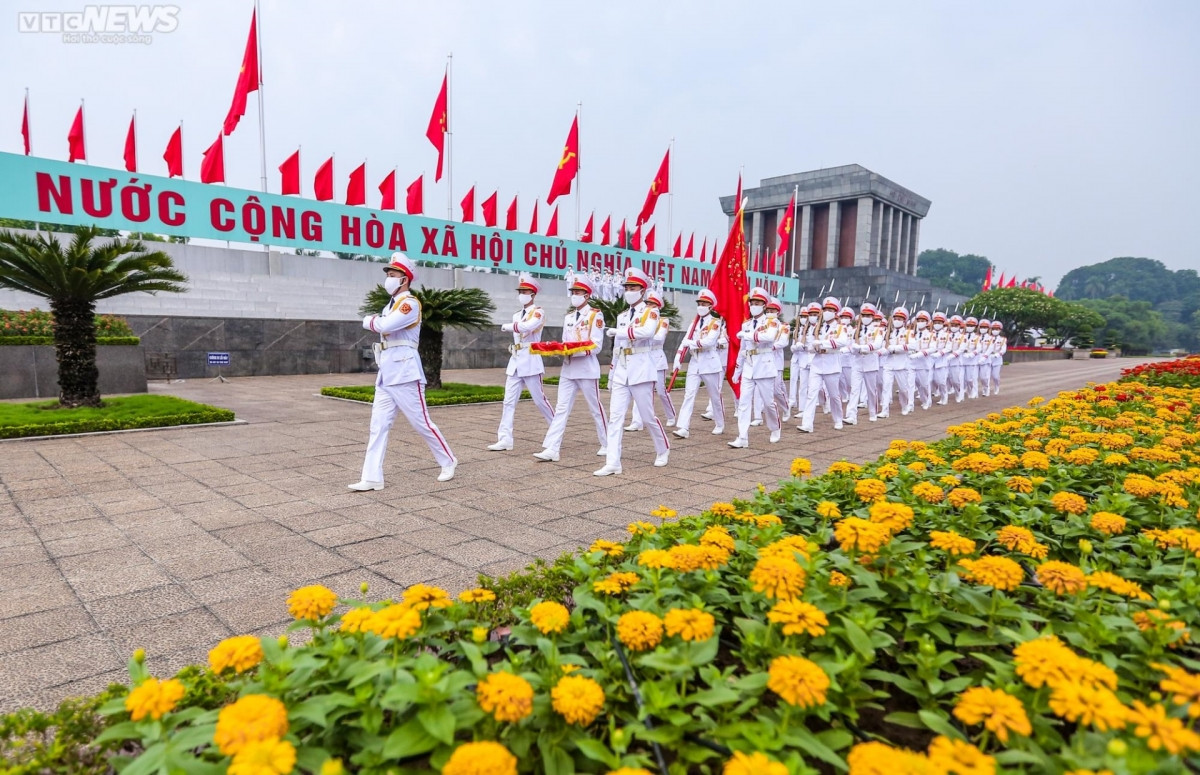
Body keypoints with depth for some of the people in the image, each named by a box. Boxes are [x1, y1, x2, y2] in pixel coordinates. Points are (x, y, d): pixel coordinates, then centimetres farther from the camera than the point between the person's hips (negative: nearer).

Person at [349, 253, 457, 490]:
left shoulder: (410, 303, -11)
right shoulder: (391, 305, 19)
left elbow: (384, 326, -21)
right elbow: (379, 325, 12)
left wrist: (371, 321, -2)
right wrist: (375, 321, -9)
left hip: (404, 373, -9)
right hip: (386, 374, 9)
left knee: (421, 422, -1)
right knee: (378, 425, 3)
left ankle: (448, 462, 16)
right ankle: (372, 478, 5)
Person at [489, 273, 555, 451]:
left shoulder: (538, 312, -6)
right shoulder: (517, 315, 17)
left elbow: (527, 326, -25)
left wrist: (508, 326, -12)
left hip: (530, 361, -7)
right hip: (515, 362, 7)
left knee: (539, 400, 0)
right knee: (508, 401, 1)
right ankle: (505, 439, 1)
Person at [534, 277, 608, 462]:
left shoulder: (595, 315, -6)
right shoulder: (568, 317, 14)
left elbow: (596, 346, -13)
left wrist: (574, 351, -23)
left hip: (587, 369, -6)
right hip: (568, 369, 6)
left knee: (595, 408, 6)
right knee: (561, 409, -1)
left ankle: (607, 444, 23)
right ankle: (551, 449, -4)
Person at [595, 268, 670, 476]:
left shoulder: (650, 312, -3)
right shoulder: (622, 316, 16)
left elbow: (647, 332, -26)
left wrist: (617, 332, -18)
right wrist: (611, 375, 16)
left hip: (640, 371, -6)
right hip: (621, 372, 6)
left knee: (648, 416, 4)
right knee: (615, 416, -2)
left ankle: (663, 449, 29)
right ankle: (612, 463, -2)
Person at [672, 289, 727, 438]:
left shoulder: (715, 322, -4)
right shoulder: (694, 324, 13)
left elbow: (709, 342, -19)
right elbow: (685, 342, 4)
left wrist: (691, 343, -11)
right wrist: (678, 359, -6)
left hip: (710, 363, -4)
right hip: (694, 364, 4)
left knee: (715, 396, 9)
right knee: (689, 394, -7)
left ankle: (719, 425, 27)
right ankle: (683, 427, -13)